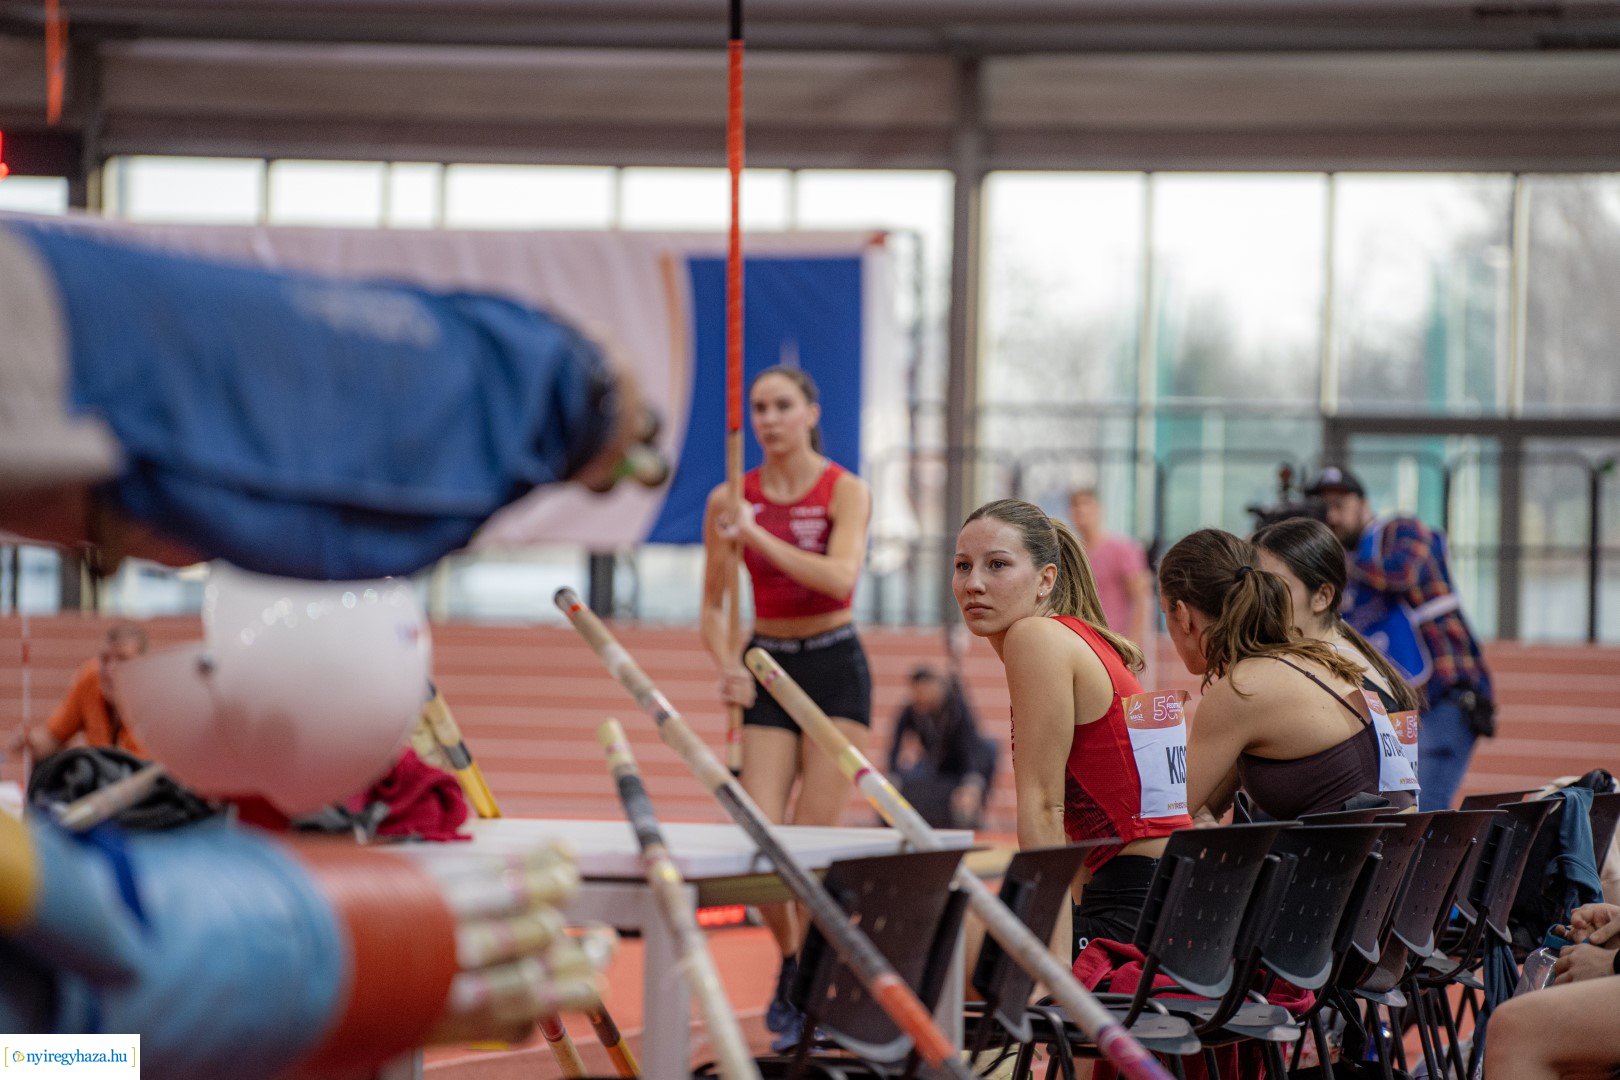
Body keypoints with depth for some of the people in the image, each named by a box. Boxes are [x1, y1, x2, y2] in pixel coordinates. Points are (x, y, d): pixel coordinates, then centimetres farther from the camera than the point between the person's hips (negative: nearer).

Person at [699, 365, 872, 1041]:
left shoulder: (845, 492, -5)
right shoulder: (730, 500, 3)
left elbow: (840, 576, -24)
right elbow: (712, 607, 8)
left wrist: (759, 535, -28)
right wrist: (727, 666, -10)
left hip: (834, 664, -3)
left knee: (814, 839, -7)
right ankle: (790, 959, 18)